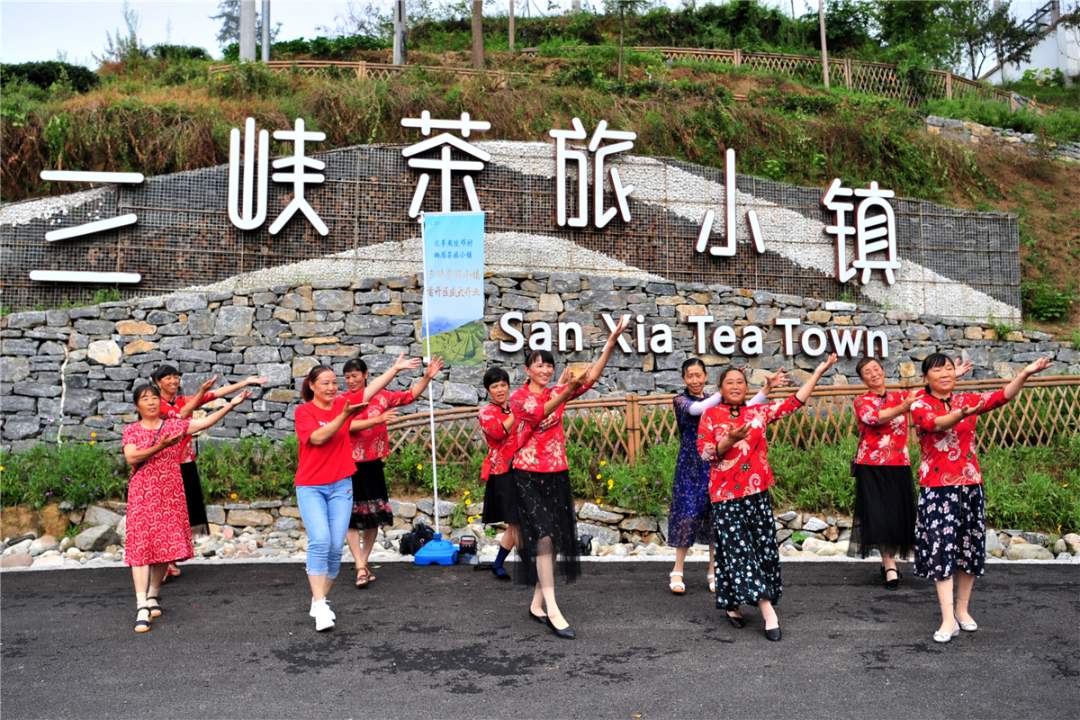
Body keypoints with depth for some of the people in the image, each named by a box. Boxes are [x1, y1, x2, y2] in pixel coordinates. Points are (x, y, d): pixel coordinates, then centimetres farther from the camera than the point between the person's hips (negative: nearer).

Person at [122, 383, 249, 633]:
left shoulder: (174, 425, 7)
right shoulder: (131, 431, 3)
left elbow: (205, 422, -2)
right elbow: (131, 457, -13)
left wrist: (231, 404, -11)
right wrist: (160, 447, -24)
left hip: (169, 495, 2)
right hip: (142, 495, -2)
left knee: (166, 545, 5)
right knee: (140, 546, -8)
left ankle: (154, 594, 25)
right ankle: (142, 607, -11)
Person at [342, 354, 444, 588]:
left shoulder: (381, 396, 3)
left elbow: (410, 395, 3)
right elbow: (348, 426, -19)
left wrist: (427, 376, -10)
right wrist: (378, 419, -30)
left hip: (373, 464, 3)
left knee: (374, 516, 8)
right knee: (352, 517, -4)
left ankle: (364, 562, 23)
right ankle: (361, 568, -1)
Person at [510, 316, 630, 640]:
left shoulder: (557, 393, 8)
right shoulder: (518, 397, -4)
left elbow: (592, 377, -4)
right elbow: (538, 413, -25)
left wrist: (612, 341, -14)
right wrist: (566, 392, -40)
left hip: (557, 474, 5)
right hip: (529, 474, -5)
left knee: (555, 537, 7)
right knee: (543, 534, -14)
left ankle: (537, 602, 19)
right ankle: (552, 610, -15)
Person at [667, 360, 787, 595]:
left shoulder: (715, 401, 12)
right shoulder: (680, 400, -1)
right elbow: (698, 409, -23)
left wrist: (767, 388, -8)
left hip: (715, 466, 4)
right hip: (690, 467, -4)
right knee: (687, 515, -4)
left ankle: (713, 572, 15)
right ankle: (677, 572, 8)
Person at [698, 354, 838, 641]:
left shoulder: (759, 412, 9)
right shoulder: (711, 415, 1)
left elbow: (794, 402, 8)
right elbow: (704, 453, -6)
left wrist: (818, 371, 6)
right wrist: (730, 440, -21)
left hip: (757, 491, 3)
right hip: (727, 494, -3)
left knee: (763, 547, 2)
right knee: (736, 549, -6)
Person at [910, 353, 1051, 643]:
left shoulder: (967, 400, 9)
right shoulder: (920, 405, -4)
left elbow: (1002, 396, -5)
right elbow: (936, 424, -25)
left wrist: (1025, 373, -21)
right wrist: (962, 415, -45)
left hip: (970, 486, 4)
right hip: (937, 488, -4)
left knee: (970, 547, 9)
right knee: (941, 548, -8)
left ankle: (963, 610, 24)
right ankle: (948, 620, -5)